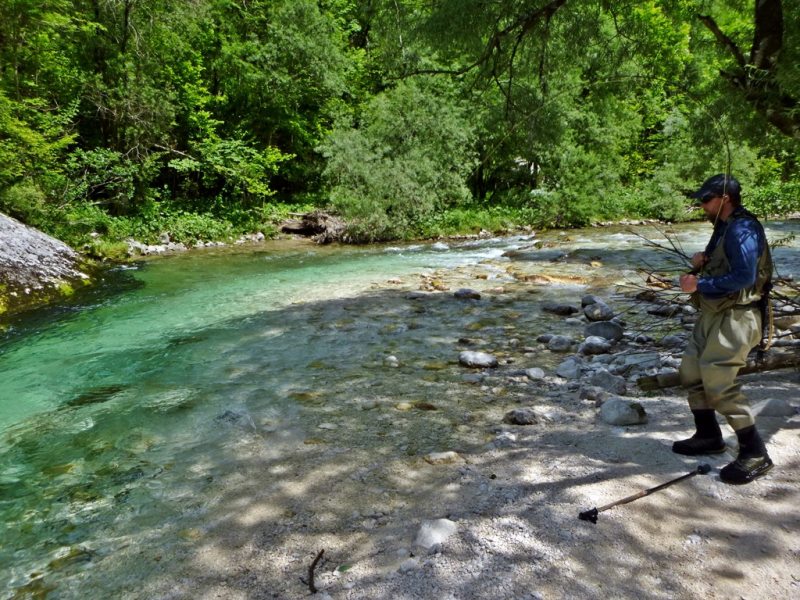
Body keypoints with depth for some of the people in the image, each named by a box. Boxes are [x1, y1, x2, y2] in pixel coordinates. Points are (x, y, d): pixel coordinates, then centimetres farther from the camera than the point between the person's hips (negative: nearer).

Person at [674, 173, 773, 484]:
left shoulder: (742, 230, -17)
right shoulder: (724, 227, 14)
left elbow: (744, 276, -25)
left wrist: (699, 284, -20)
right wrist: (702, 261, 2)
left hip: (736, 316, -10)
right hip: (714, 313, 10)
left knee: (717, 381, -13)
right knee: (691, 372, 13)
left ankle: (755, 453, -1)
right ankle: (709, 436, 28)